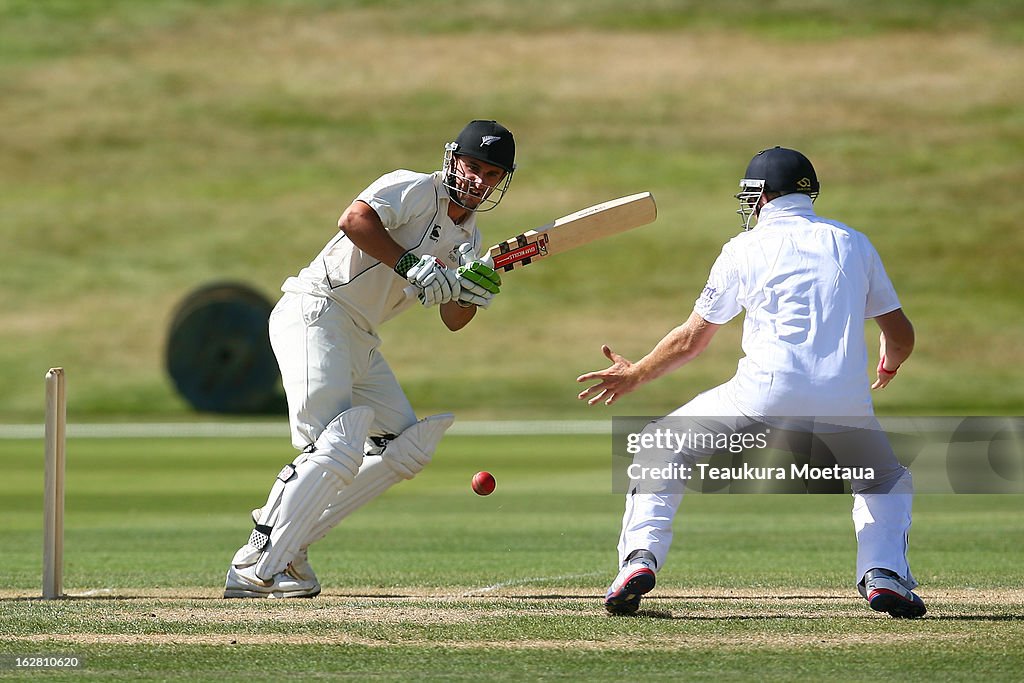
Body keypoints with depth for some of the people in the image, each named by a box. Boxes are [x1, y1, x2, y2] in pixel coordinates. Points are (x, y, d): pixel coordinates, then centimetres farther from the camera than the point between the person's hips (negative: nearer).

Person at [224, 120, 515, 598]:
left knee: (410, 448, 9)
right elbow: (354, 219, -27)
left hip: (361, 342, 10)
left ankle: (287, 541, 7)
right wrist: (410, 265, -28)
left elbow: (453, 320, 14)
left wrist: (473, 292, -7)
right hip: (314, 315, -10)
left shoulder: (466, 238, 16)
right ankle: (254, 570, -19)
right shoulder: (415, 190, -9)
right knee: (339, 448, -22)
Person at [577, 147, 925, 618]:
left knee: (661, 449, 19)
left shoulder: (745, 248, 11)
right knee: (888, 481, 29)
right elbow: (902, 336, 18)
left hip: (764, 400, -2)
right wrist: (888, 367, 43)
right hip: (844, 404, 2)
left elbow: (692, 340, 14)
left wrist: (634, 376, 31)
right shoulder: (854, 244, 18)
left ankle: (640, 557, 0)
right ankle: (885, 575, 2)